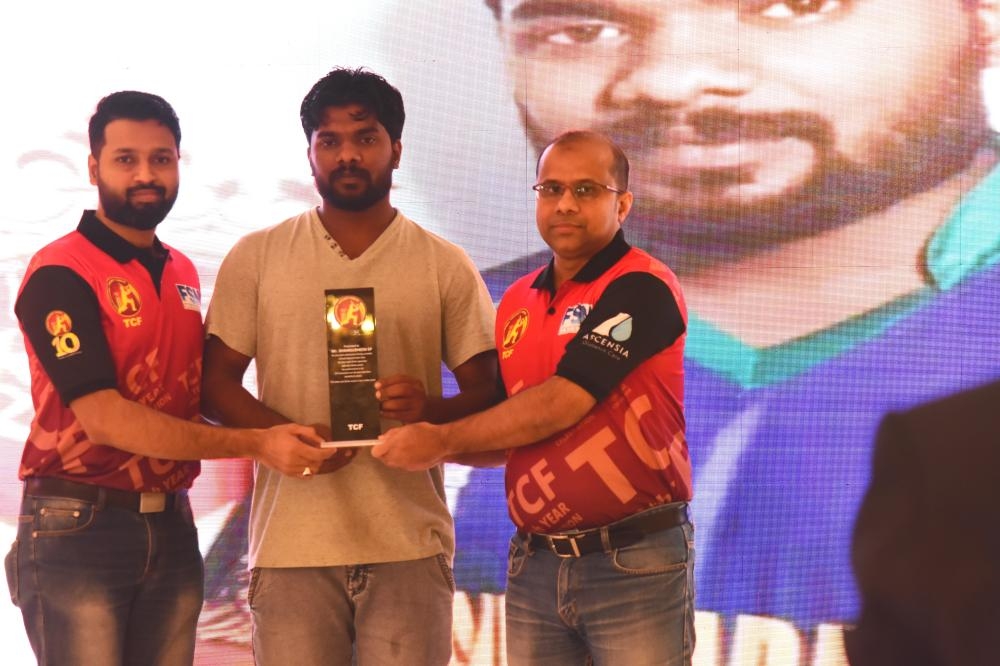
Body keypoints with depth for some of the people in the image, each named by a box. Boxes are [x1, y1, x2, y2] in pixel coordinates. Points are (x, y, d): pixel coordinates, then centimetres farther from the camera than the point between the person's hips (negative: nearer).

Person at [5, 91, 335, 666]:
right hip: (77, 531, -6)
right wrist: (256, 444, -23)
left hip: (172, 528, 6)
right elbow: (105, 420, -20)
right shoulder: (60, 275, -11)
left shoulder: (184, 274, 12)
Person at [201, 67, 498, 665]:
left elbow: (489, 391, 7)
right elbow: (217, 381, 7)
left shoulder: (447, 267, 8)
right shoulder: (256, 258, 8)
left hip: (411, 545, 0)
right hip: (291, 543, 0)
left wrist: (431, 409, -16)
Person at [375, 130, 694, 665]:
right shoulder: (516, 301, 12)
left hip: (634, 561, -6)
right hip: (535, 561, 6)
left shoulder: (642, 289, -10)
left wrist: (443, 439, -12)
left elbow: (561, 403, -18)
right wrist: (421, 422, 1)